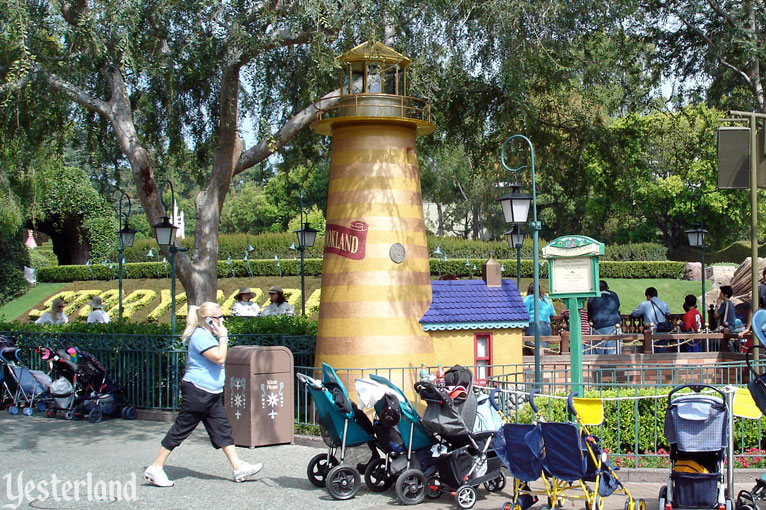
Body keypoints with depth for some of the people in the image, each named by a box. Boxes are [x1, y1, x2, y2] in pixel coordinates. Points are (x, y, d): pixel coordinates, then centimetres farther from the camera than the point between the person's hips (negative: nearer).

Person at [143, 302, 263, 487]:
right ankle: (155, 469, 3)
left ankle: (238, 468, 9)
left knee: (222, 428, 8)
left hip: (211, 394, 11)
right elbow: (219, 358, -24)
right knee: (181, 429, -5)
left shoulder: (207, 335, 17)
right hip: (197, 391, -11)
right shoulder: (201, 336, -17)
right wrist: (223, 337, -16)